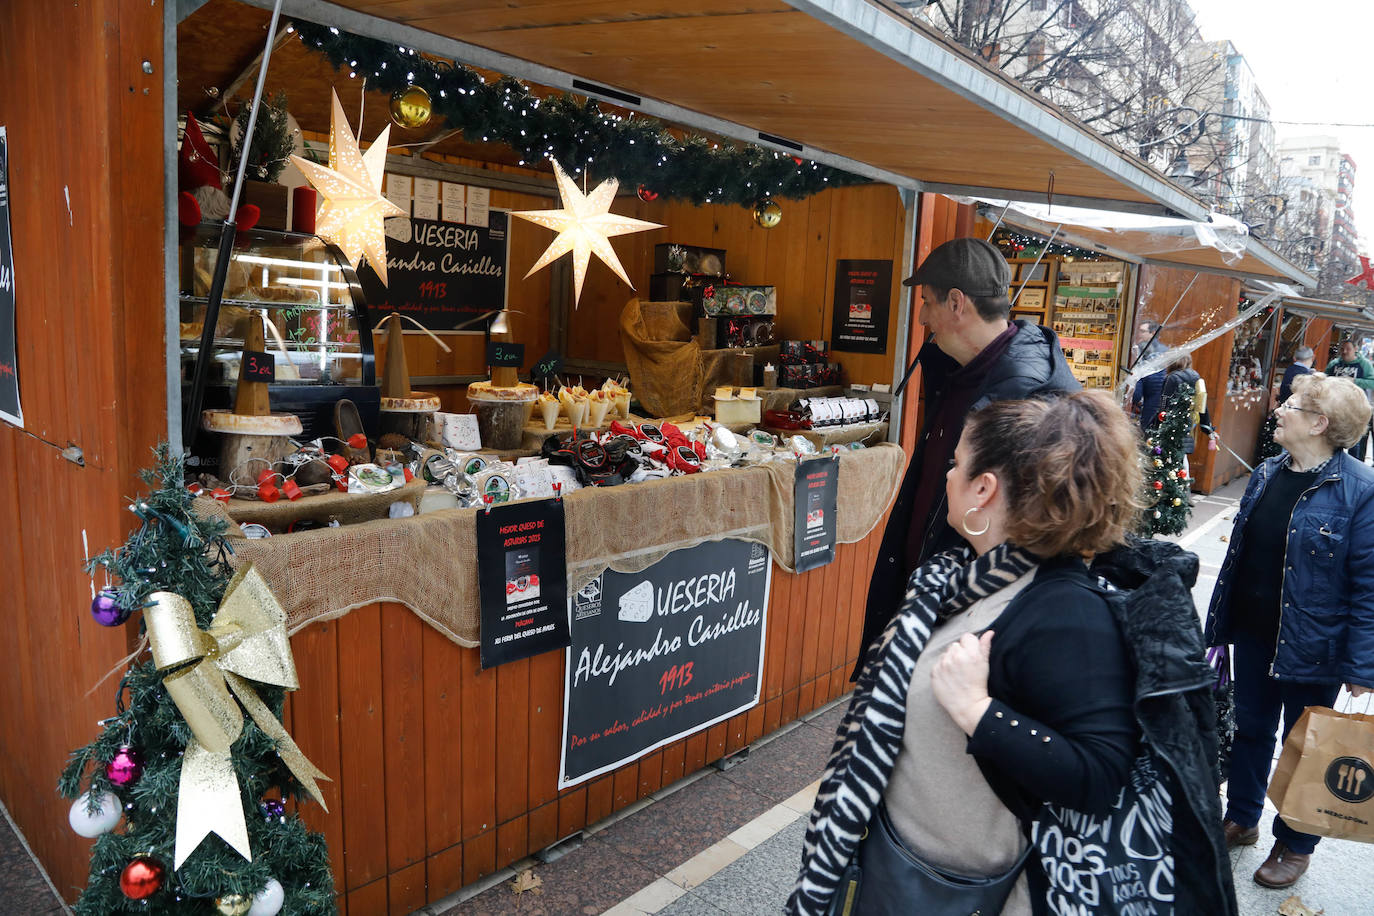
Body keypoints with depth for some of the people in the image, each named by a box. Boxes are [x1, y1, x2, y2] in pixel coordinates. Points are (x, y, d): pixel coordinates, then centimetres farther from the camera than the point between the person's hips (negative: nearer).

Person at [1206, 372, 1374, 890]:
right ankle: (1241, 819, 40)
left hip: (1312, 647, -5)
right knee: (1250, 728, 19)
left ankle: (1294, 846, 34)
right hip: (1253, 633, 6)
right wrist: (1220, 622, 13)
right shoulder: (1266, 474, 3)